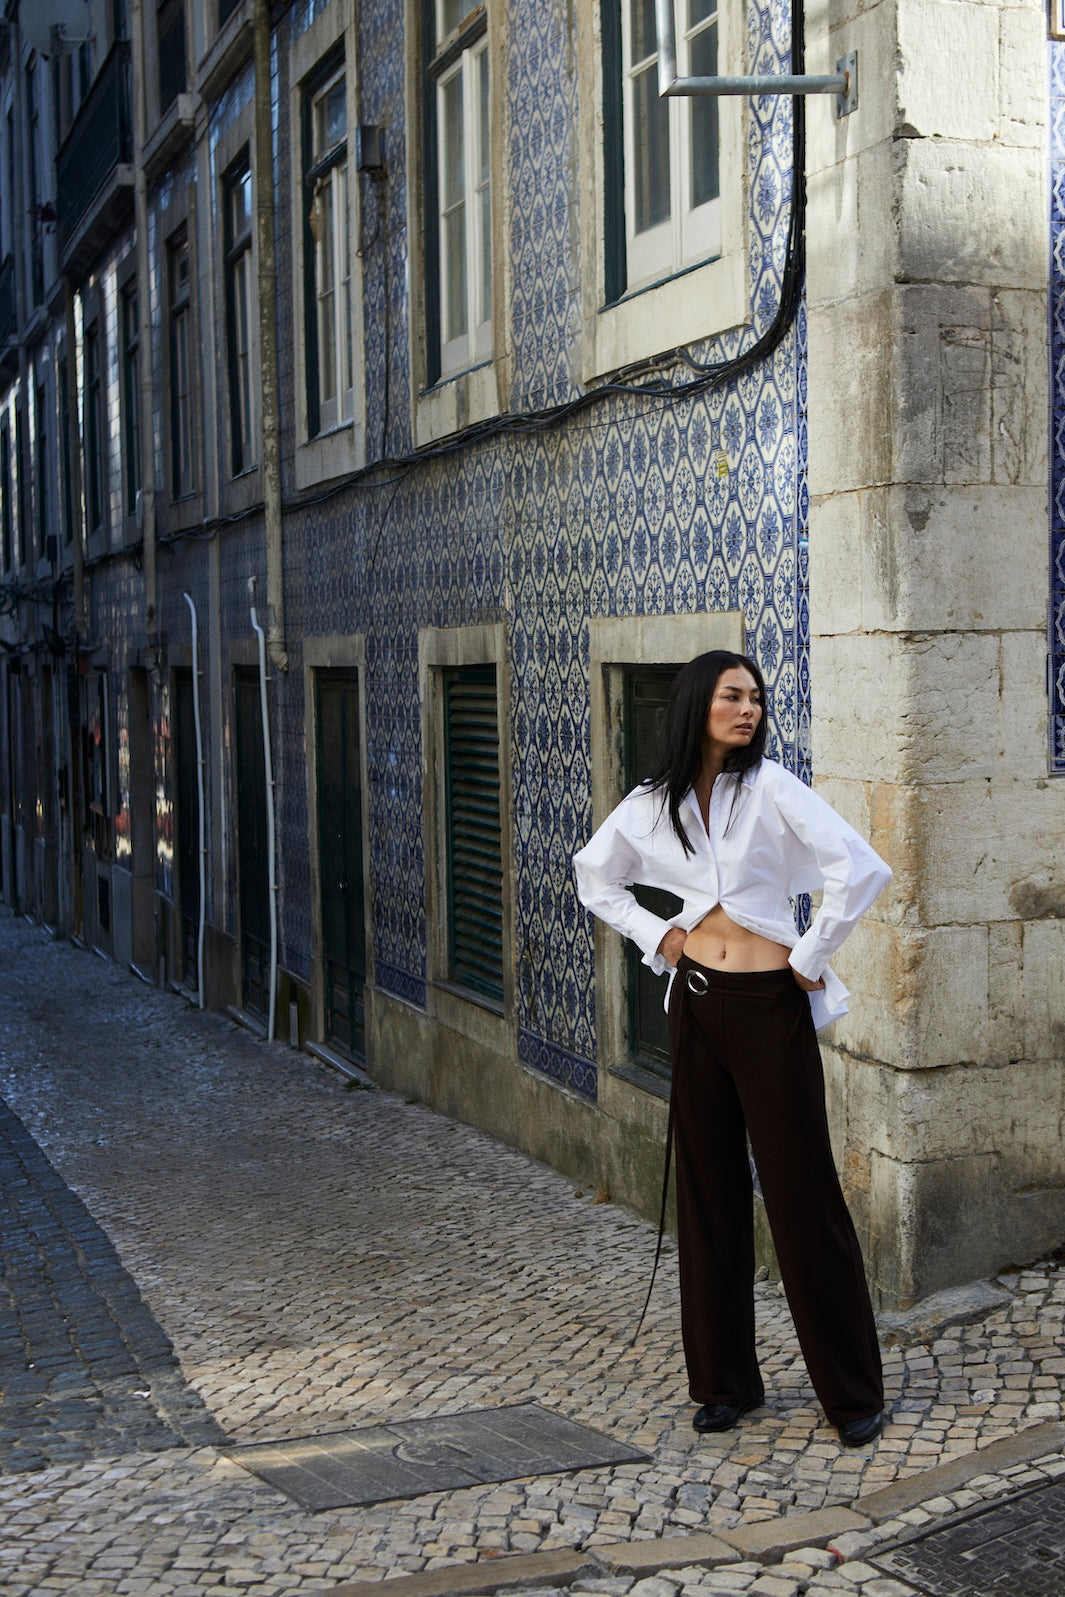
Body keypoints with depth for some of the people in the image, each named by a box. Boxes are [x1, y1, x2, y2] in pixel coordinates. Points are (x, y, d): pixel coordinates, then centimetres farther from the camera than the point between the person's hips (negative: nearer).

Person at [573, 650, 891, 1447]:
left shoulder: (771, 788, -9)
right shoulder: (654, 804, 4)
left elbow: (860, 869, -17)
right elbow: (595, 876, 21)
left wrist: (809, 956, -11)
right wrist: (655, 936, 9)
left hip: (771, 1006, -4)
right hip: (697, 1006, 4)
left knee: (801, 1189, 0)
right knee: (710, 1191, 10)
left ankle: (853, 1390, 12)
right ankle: (726, 1380, 22)